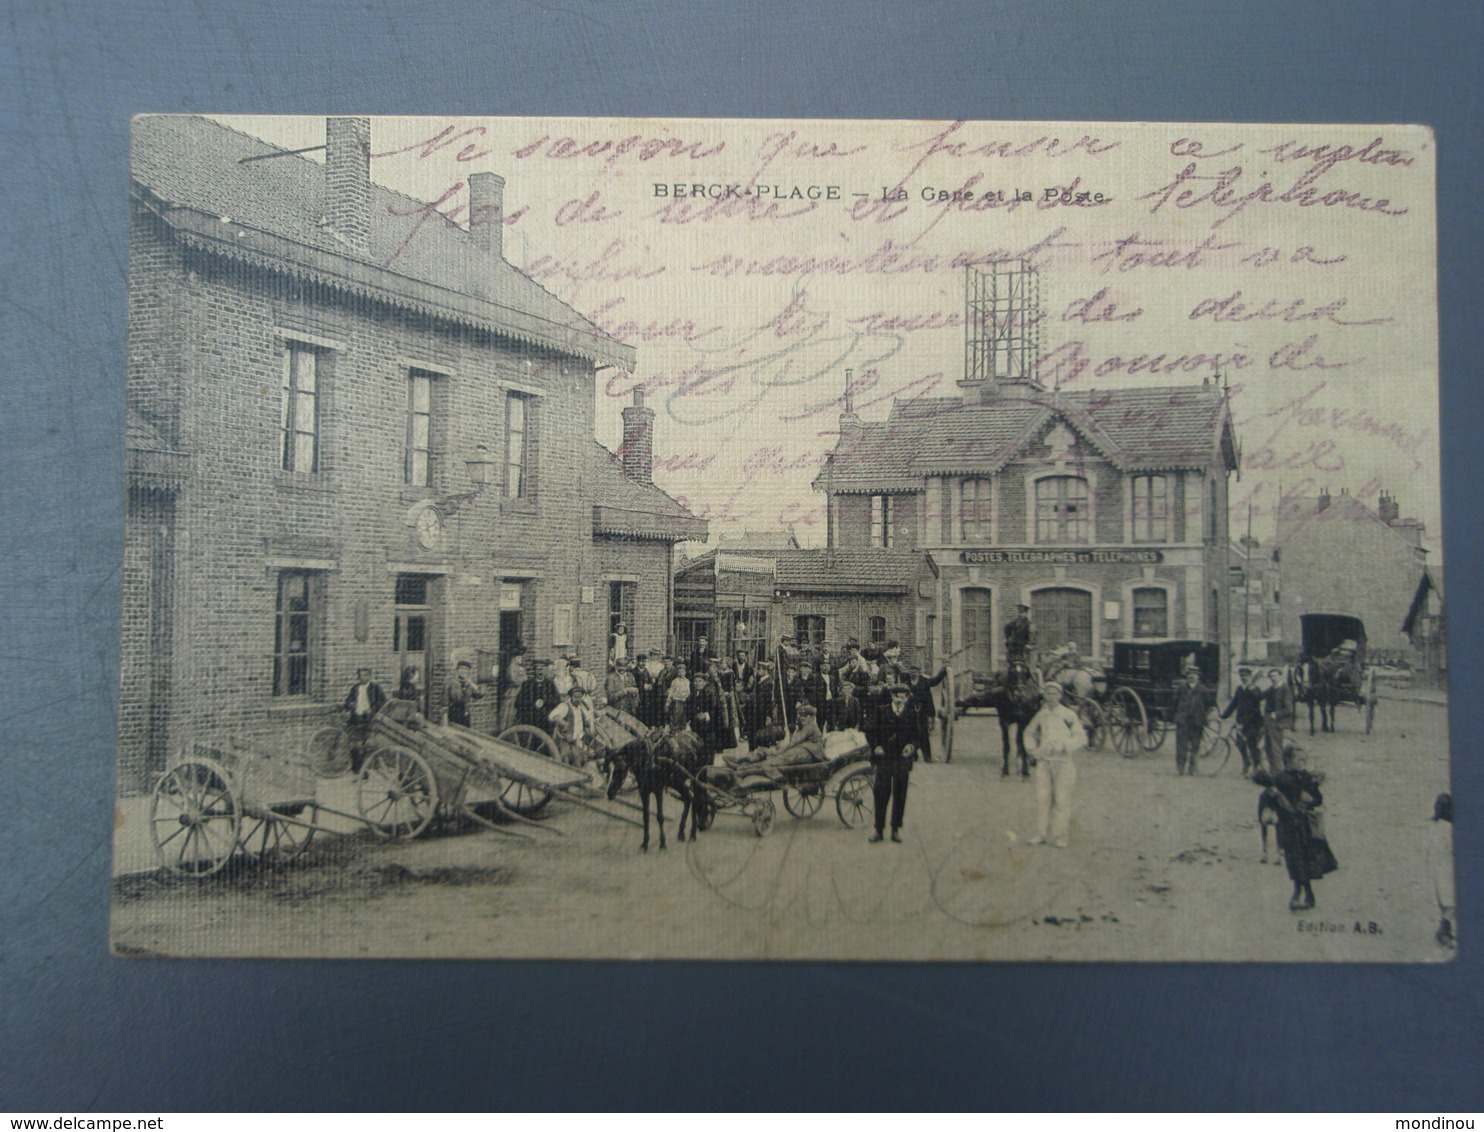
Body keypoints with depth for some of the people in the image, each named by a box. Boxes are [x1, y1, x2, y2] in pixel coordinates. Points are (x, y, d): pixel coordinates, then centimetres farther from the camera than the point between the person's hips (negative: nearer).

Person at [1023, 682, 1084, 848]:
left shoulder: (1069, 715, -2)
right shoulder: (1041, 715, 10)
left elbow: (1081, 738, -4)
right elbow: (1030, 732, 27)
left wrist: (1064, 746, -16)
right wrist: (1032, 750, 14)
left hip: (1063, 761, -4)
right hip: (1043, 761, 4)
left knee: (1062, 799, -2)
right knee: (1042, 798, 4)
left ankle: (1062, 835, 6)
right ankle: (1041, 833, 11)